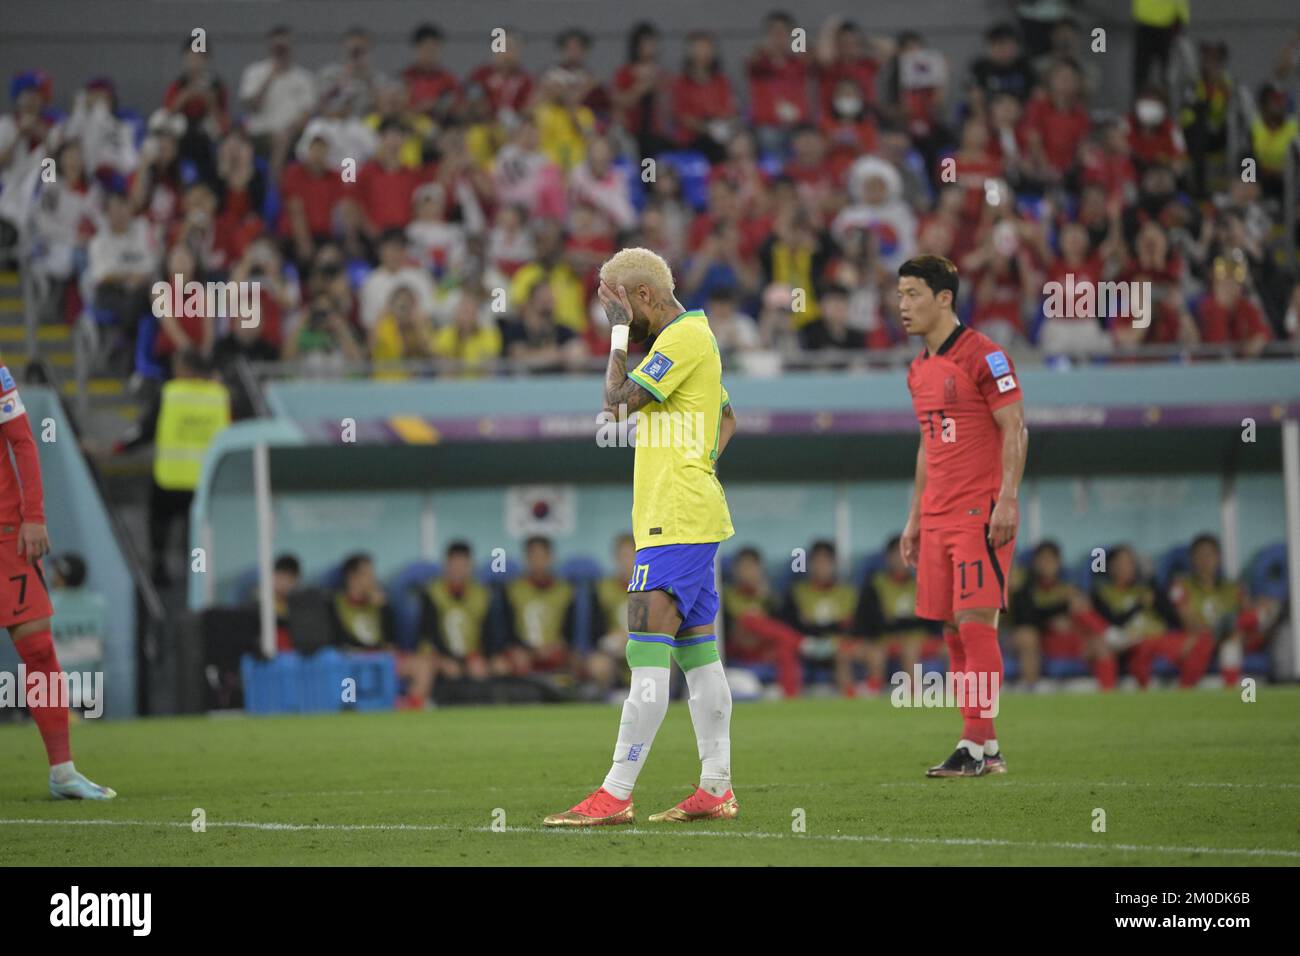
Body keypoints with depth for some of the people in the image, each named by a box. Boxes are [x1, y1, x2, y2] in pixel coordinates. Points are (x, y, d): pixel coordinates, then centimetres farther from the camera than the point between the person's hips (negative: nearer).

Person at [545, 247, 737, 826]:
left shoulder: (683, 337, -13)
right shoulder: (694, 335, 19)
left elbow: (618, 400, -19)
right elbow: (727, 419, 33)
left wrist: (620, 331, -9)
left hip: (676, 520, -11)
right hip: (693, 517, 11)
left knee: (648, 655, -12)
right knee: (697, 652, 10)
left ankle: (616, 794, -15)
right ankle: (716, 789, 12)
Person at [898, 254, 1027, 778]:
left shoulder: (982, 355, -8)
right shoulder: (920, 369, 16)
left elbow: (1015, 430, -11)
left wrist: (1006, 500, -18)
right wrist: (915, 515, 20)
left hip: (981, 513, -8)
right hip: (937, 516, 8)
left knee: (976, 623, -11)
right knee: (954, 631, 5)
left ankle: (977, 746, -12)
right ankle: (987, 749, 8)